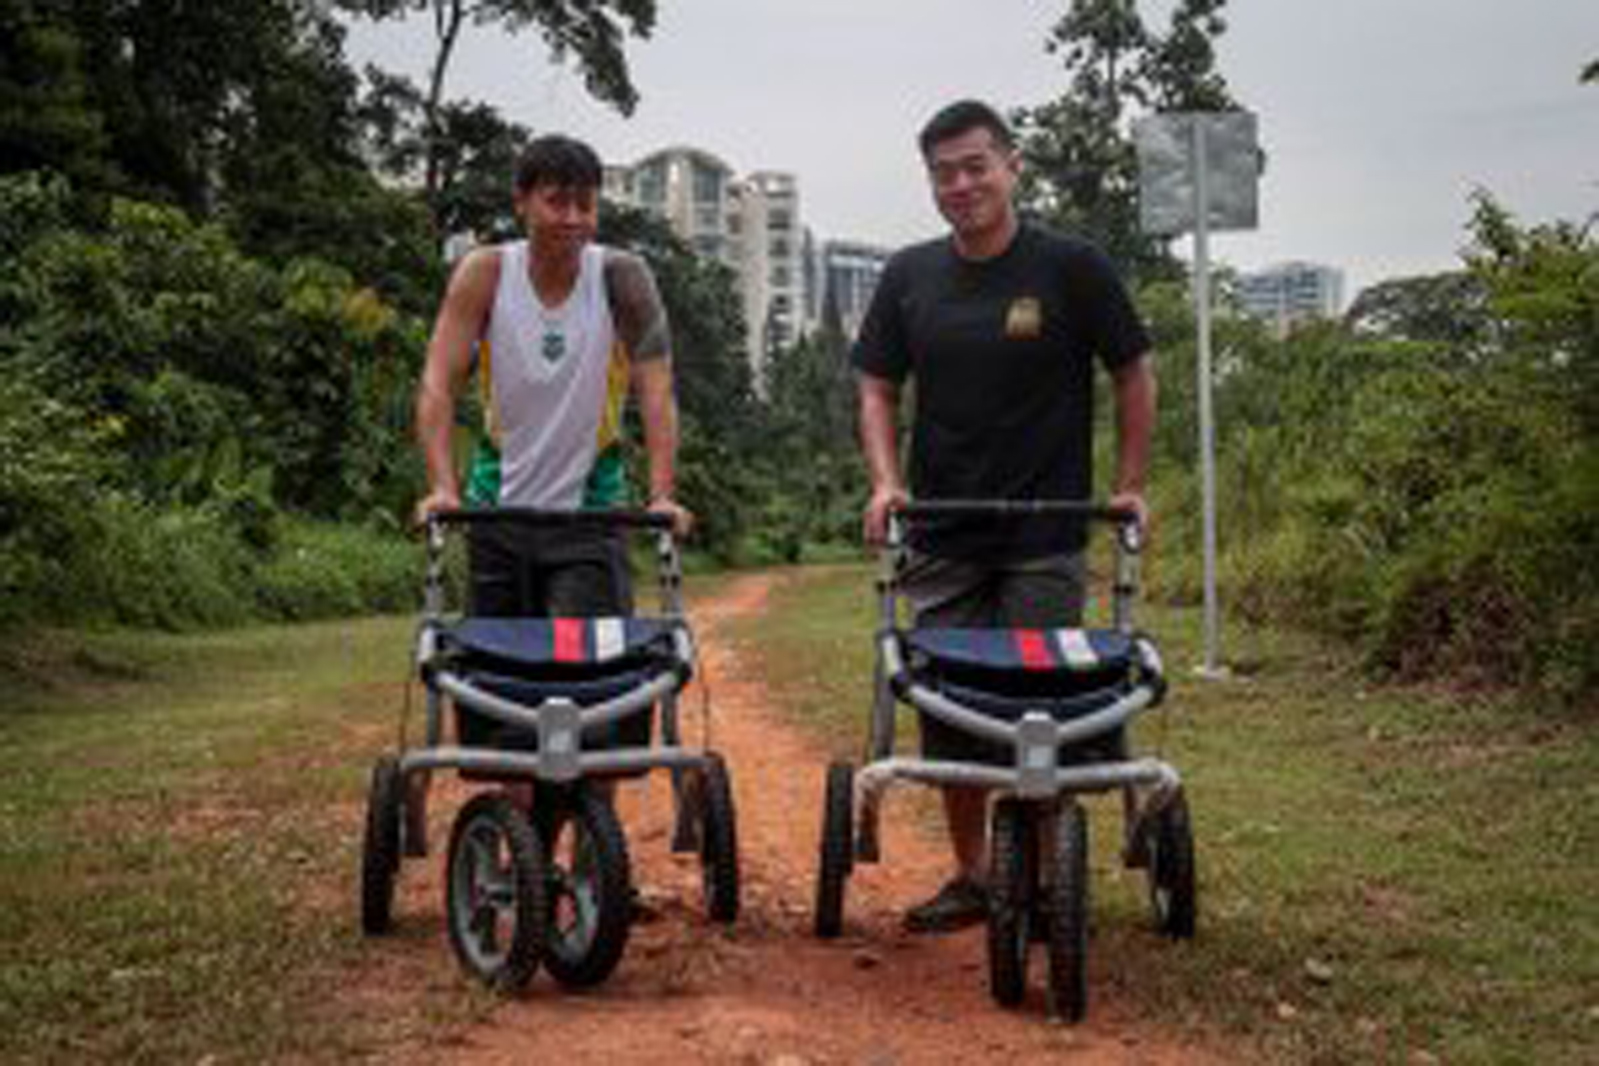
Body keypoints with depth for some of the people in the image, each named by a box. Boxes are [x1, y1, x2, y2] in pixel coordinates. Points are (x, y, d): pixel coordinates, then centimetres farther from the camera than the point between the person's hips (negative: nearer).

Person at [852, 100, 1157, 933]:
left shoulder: (1070, 268, -3)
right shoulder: (909, 278, 7)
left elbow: (1133, 374, 5)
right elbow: (876, 389, 12)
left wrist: (1129, 487, 0)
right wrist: (886, 481, -3)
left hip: (1045, 543, -3)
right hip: (943, 543, 3)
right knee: (946, 713, 6)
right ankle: (971, 877, 21)